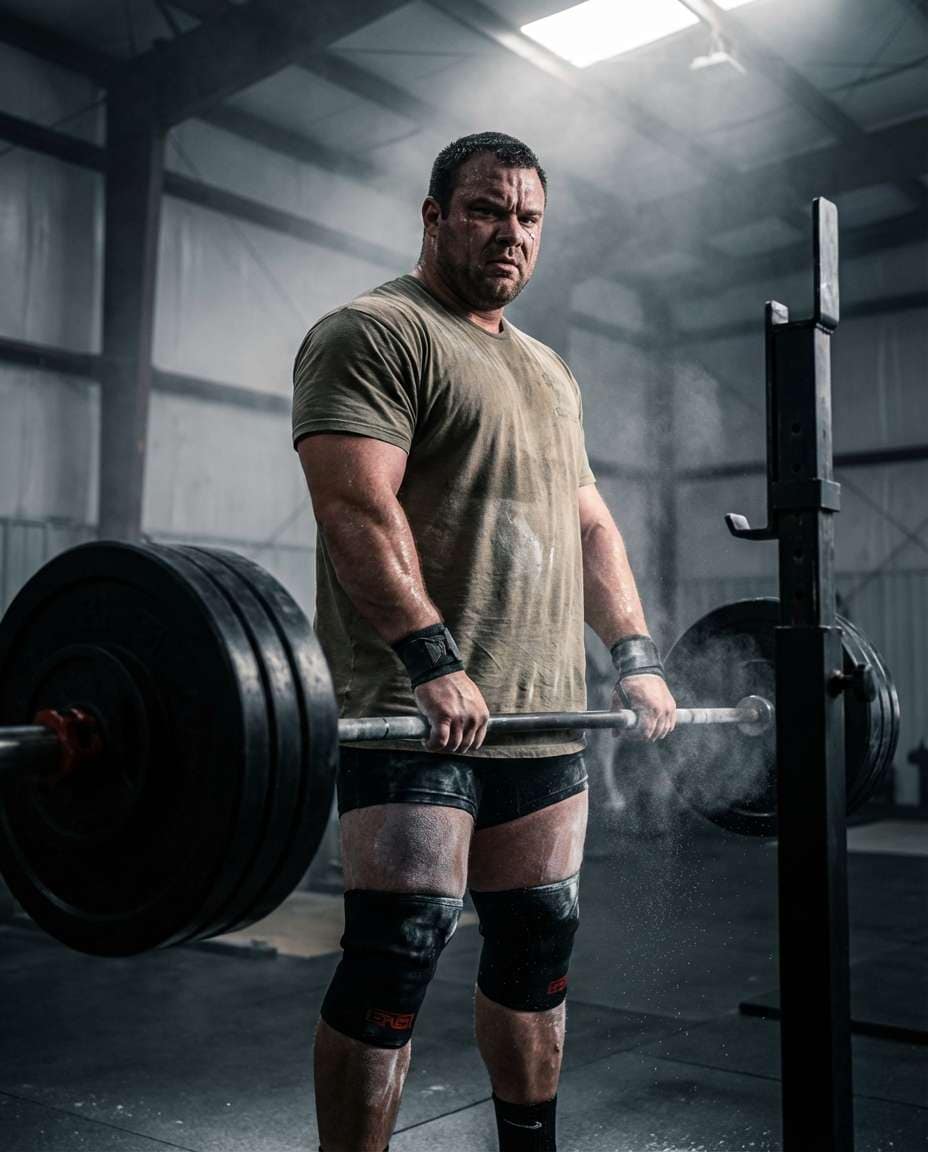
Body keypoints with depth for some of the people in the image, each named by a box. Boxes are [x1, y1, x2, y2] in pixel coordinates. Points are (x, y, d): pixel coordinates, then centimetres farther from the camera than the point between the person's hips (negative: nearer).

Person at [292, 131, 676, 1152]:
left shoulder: (548, 372, 22)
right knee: (397, 954, -7)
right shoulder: (371, 335, -4)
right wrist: (435, 661, -27)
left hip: (542, 719, 8)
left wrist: (636, 658, 11)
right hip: (415, 715, -8)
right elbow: (357, 506, -18)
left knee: (538, 949, 14)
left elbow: (589, 522, 22)